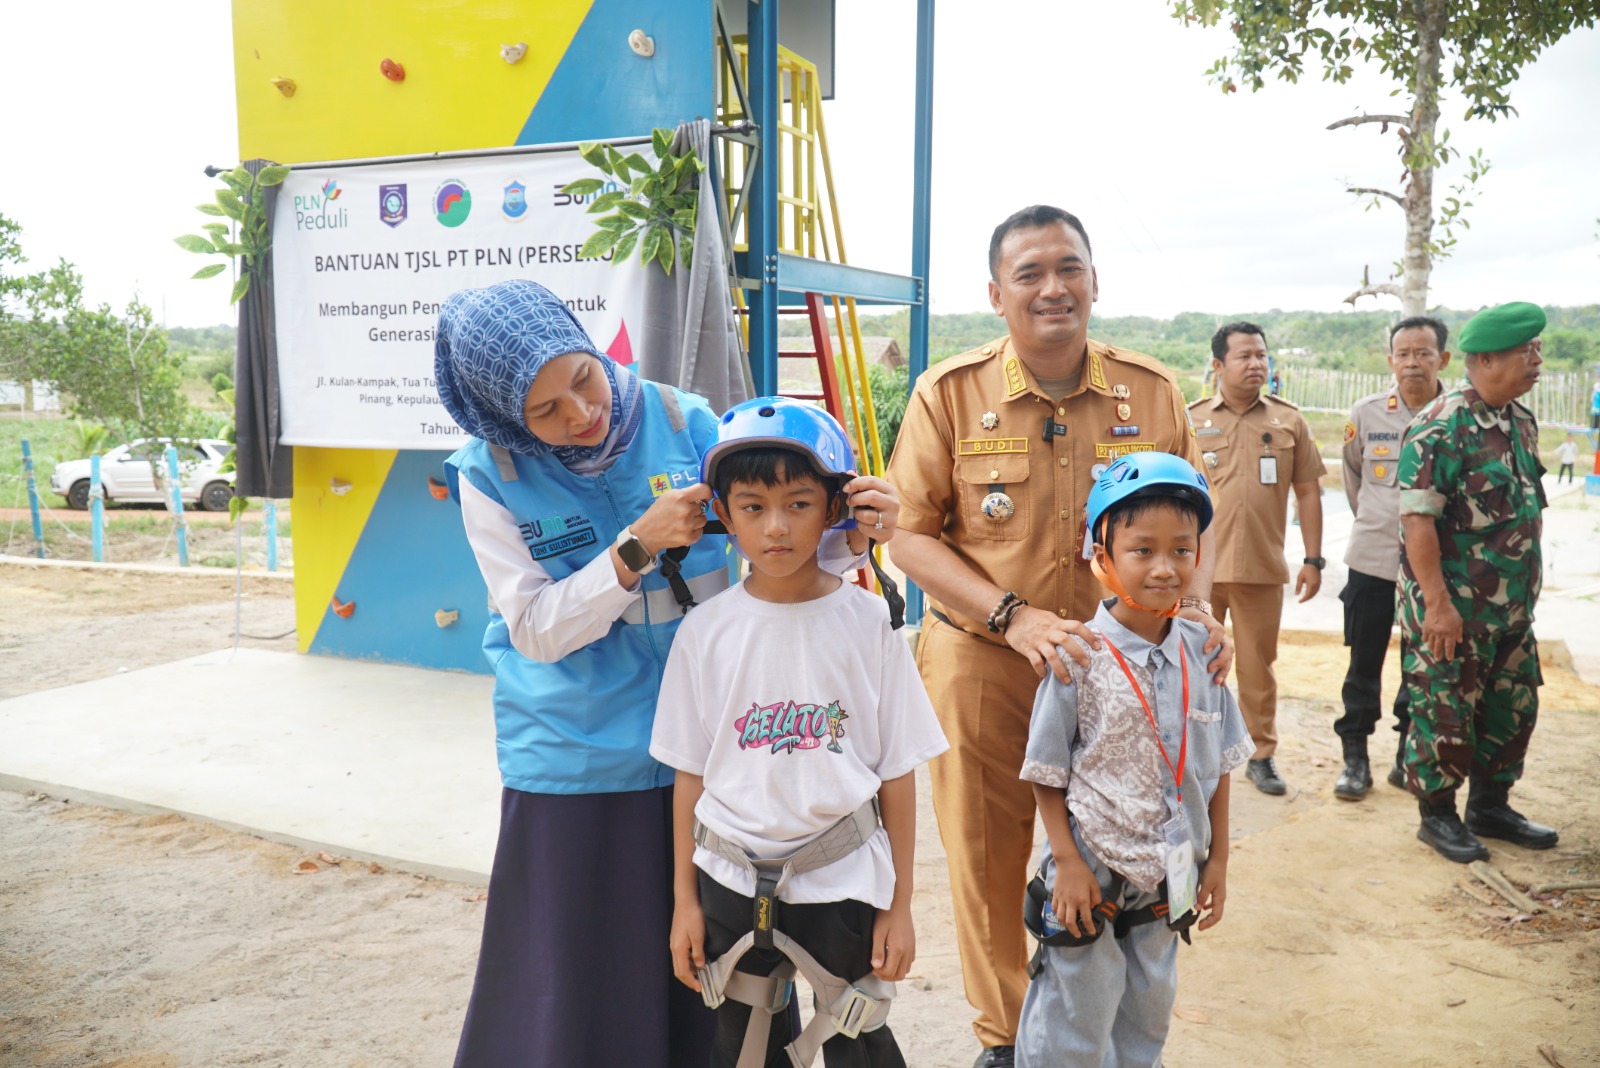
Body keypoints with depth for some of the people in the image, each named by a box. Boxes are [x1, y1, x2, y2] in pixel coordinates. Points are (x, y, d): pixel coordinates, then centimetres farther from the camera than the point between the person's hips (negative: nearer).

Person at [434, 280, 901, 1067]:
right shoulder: (492, 474, -6)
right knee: (578, 986, 10)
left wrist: (852, 533, -22)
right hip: (575, 760, -1)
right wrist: (637, 545, -21)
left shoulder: (683, 421, -5)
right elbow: (537, 631, -10)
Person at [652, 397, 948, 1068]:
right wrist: (684, 900, 4)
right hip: (733, 884, 2)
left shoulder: (866, 622, -8)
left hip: (842, 880, -1)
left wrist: (899, 905, -2)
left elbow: (897, 774, -4)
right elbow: (691, 775, 1)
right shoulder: (706, 631, -5)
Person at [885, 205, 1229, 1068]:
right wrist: (1012, 616, -18)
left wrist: (1195, 606, -11)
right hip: (980, 662, -1)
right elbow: (910, 534, -6)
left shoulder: (1152, 392, 1)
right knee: (986, 864, 12)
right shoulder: (949, 393, -6)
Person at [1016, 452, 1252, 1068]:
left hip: (1169, 876, 5)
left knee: (1148, 1015, 22)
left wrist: (1218, 858, 7)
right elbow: (1046, 774, -11)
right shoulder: (1080, 656, -17)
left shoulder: (1200, 652, -3)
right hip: (1092, 876, -4)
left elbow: (1216, 765, 6)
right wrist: (1067, 863, -14)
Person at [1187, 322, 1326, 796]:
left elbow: (1308, 492, 8)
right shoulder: (1190, 420, 2)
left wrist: (1313, 559, 4)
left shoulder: (1289, 420, 6)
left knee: (1258, 665, 10)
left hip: (1263, 567, 1)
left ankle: (1262, 755, 24)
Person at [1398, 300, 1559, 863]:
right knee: (1445, 714, 3)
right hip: (1453, 610, -8)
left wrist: (1525, 592, 18)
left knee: (1514, 707, 17)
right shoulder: (1442, 426, -18)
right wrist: (1437, 603, -24)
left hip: (1512, 608, 8)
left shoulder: (1521, 421, 9)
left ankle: (1491, 806, 34)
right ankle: (1438, 816, 20)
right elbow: (1417, 518, -22)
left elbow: (1525, 509, 19)